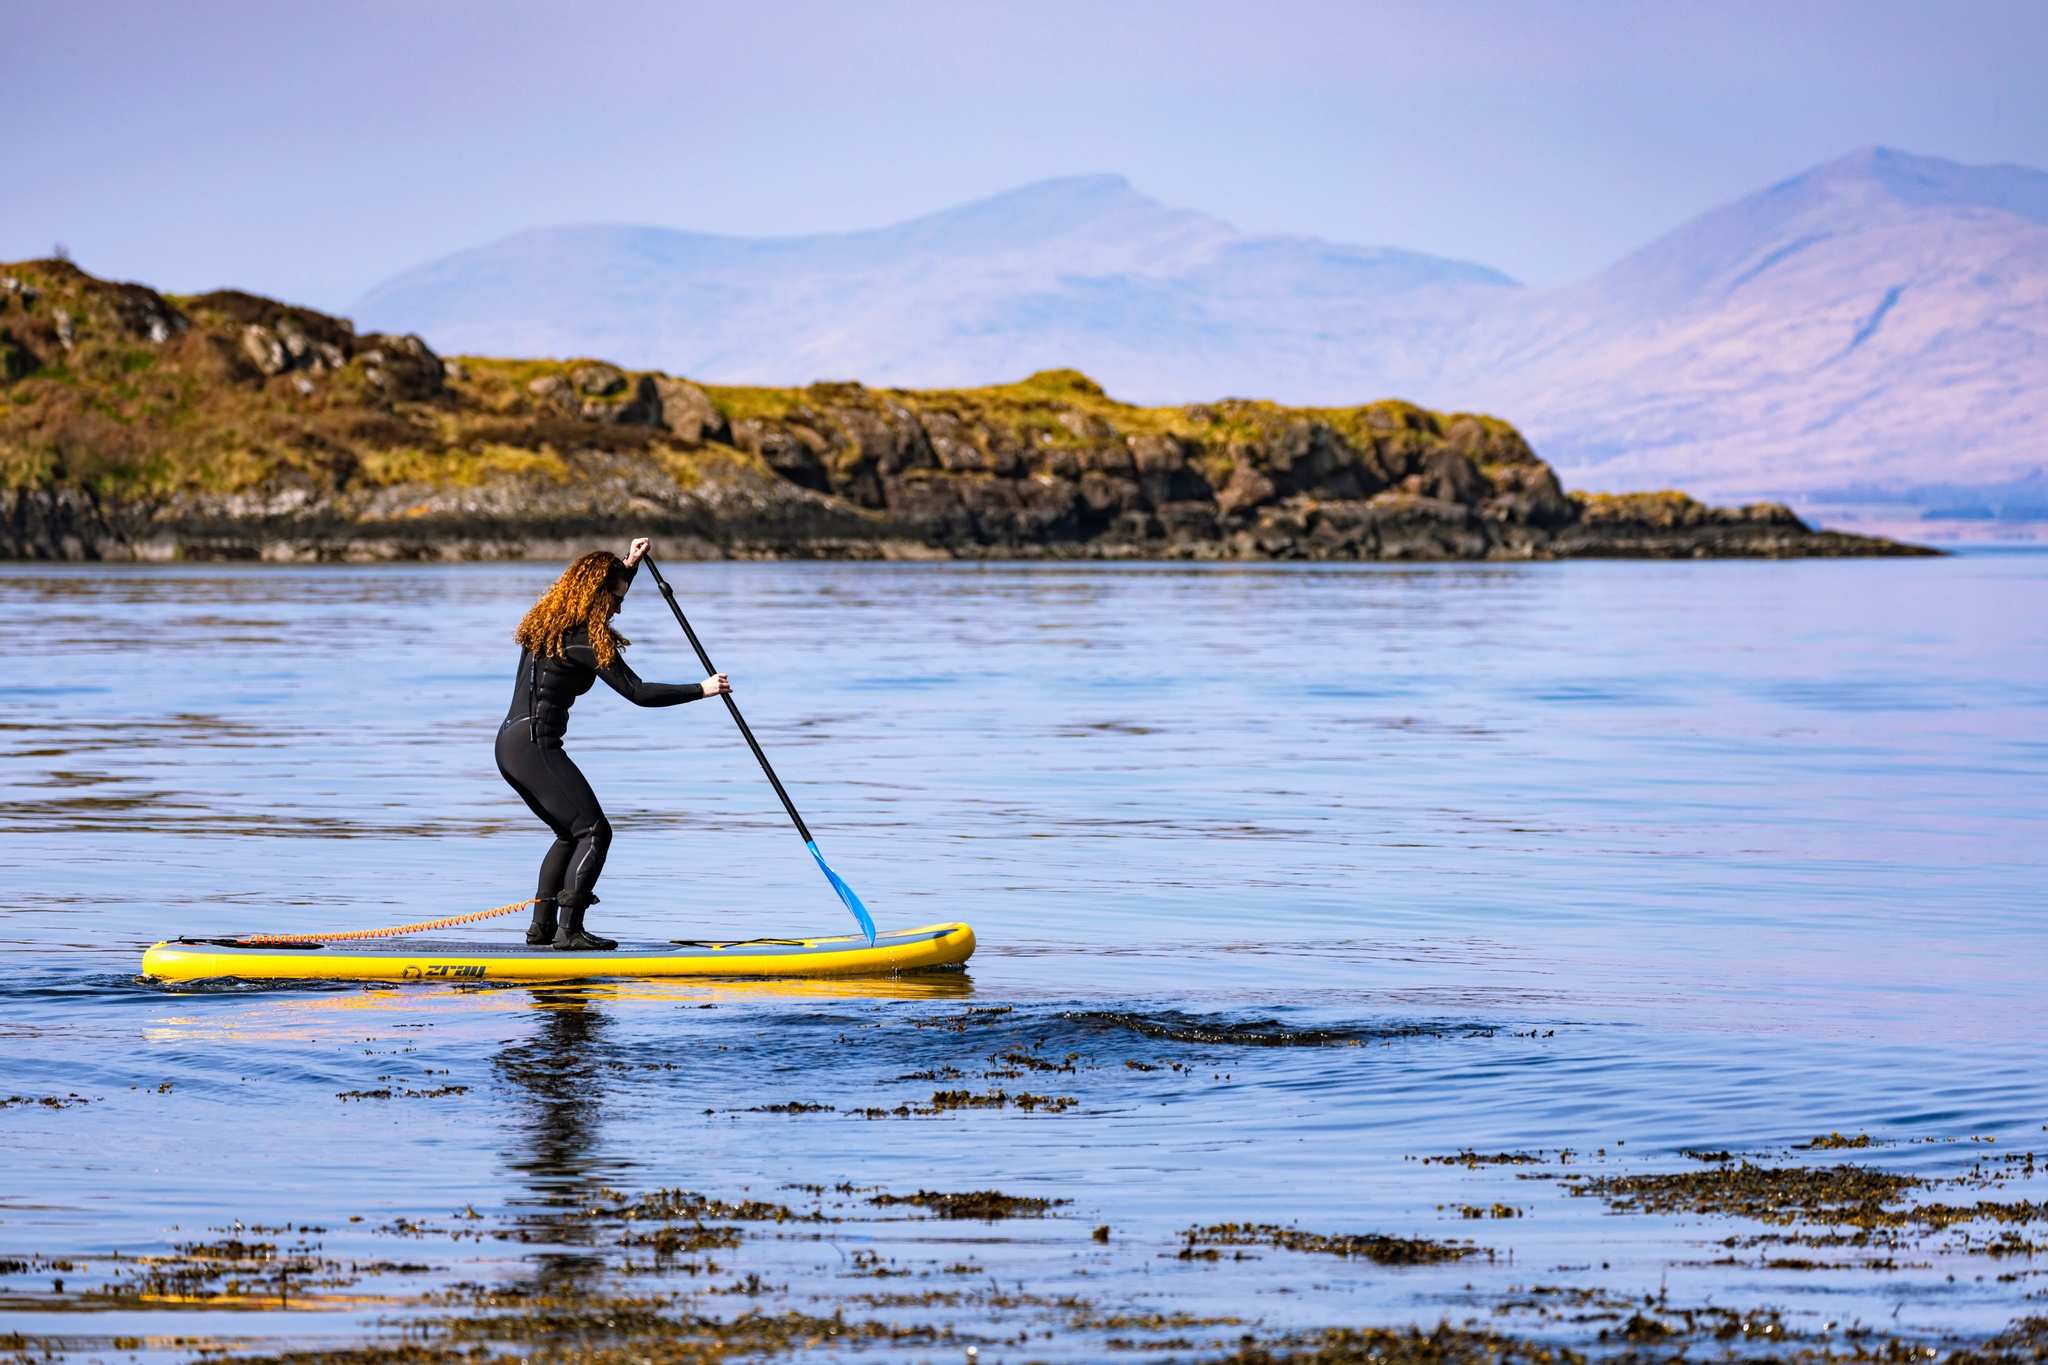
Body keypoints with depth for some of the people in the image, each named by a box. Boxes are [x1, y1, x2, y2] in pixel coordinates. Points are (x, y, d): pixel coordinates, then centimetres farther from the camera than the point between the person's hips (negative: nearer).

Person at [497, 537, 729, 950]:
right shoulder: (584, 639, -13)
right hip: (535, 745, -10)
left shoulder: (550, 624, 15)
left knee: (570, 833, 21)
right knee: (594, 831, -8)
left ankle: (542, 924, 20)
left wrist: (628, 564, 33)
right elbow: (638, 692, -14)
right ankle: (569, 929, -15)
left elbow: (605, 597, 38)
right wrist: (702, 689, -10)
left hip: (510, 742, 10)